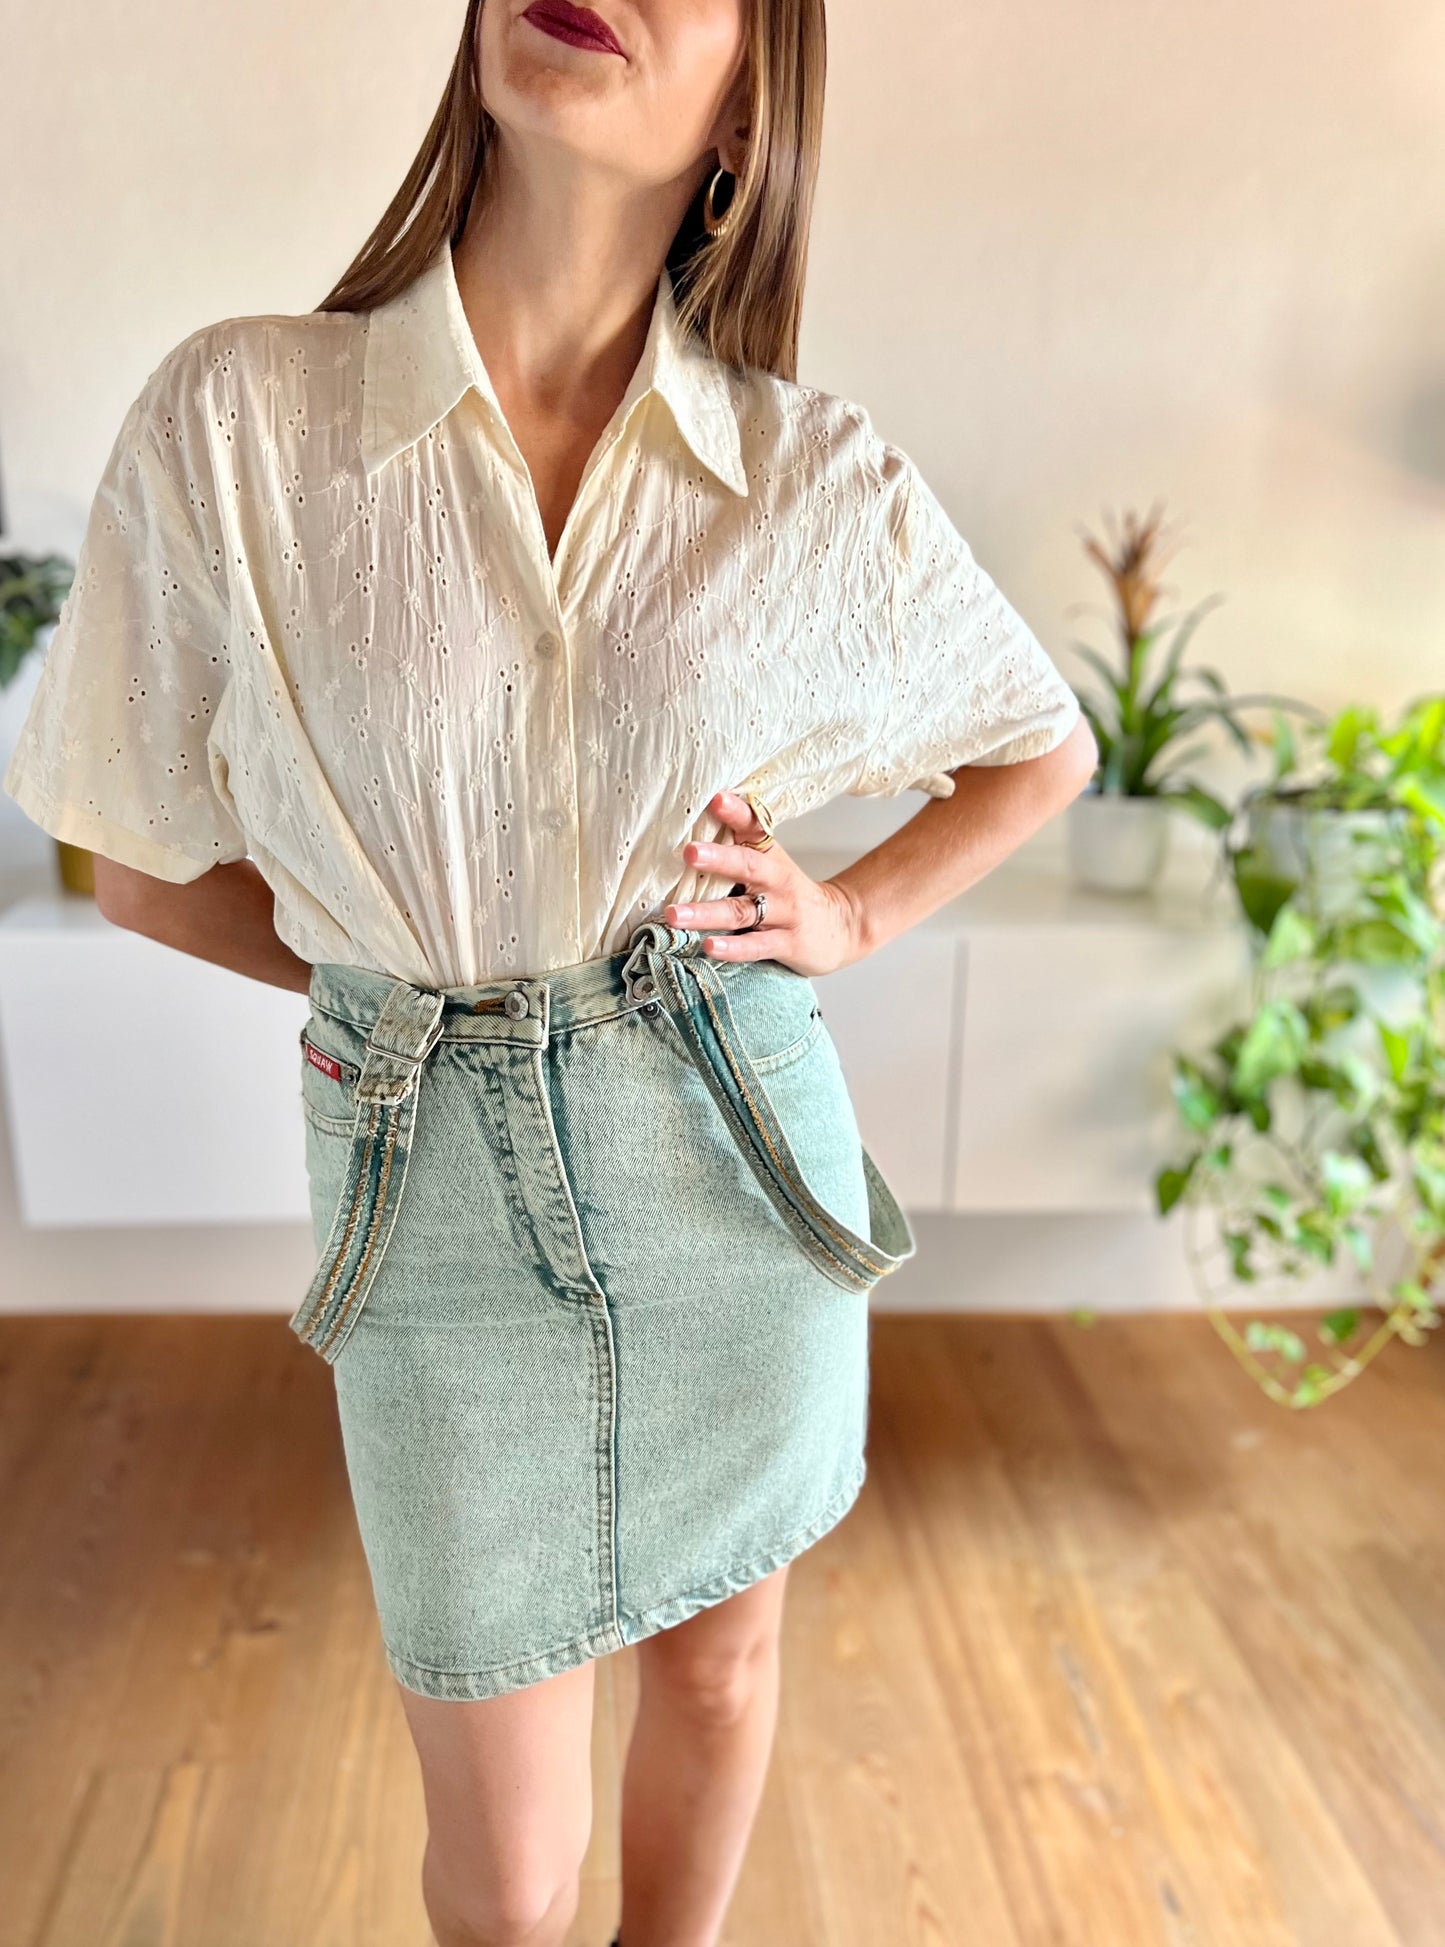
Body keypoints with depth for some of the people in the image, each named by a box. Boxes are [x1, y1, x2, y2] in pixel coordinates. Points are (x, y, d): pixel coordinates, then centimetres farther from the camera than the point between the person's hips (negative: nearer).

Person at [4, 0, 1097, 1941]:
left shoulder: (822, 477, -5)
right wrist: (407, 970, -4)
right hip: (442, 1183, -1)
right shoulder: (236, 414, -8)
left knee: (722, 1660, 24)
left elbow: (1046, 748, 11)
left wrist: (851, 916, -1)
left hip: (739, 1150, 2)